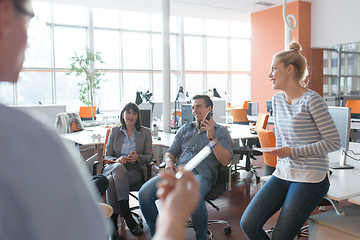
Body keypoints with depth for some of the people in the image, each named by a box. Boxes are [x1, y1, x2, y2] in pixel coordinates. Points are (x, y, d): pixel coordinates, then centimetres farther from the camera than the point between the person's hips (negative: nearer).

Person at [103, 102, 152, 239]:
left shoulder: (145, 133, 14)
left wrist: (138, 157, -14)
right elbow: (107, 156, 13)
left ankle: (113, 224, -32)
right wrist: (117, 160, -11)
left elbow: (149, 156, 9)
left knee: (112, 180, -35)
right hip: (114, 167, 1)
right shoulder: (114, 132, 17)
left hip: (134, 170, -1)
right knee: (119, 168, -39)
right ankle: (128, 219, -39)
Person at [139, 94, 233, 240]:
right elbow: (170, 152, 24)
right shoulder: (185, 129, 25)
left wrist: (212, 137, -8)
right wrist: (169, 161, 0)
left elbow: (225, 161, 0)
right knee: (144, 193, -21)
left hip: (201, 174, -4)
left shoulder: (221, 131, 13)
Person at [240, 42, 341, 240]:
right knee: (248, 224, -4)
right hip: (282, 174, 7)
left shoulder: (311, 100, -13)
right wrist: (280, 164, 13)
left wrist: (293, 152, -16)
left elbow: (333, 141, -12)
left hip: (310, 178, -6)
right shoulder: (277, 99, 10)